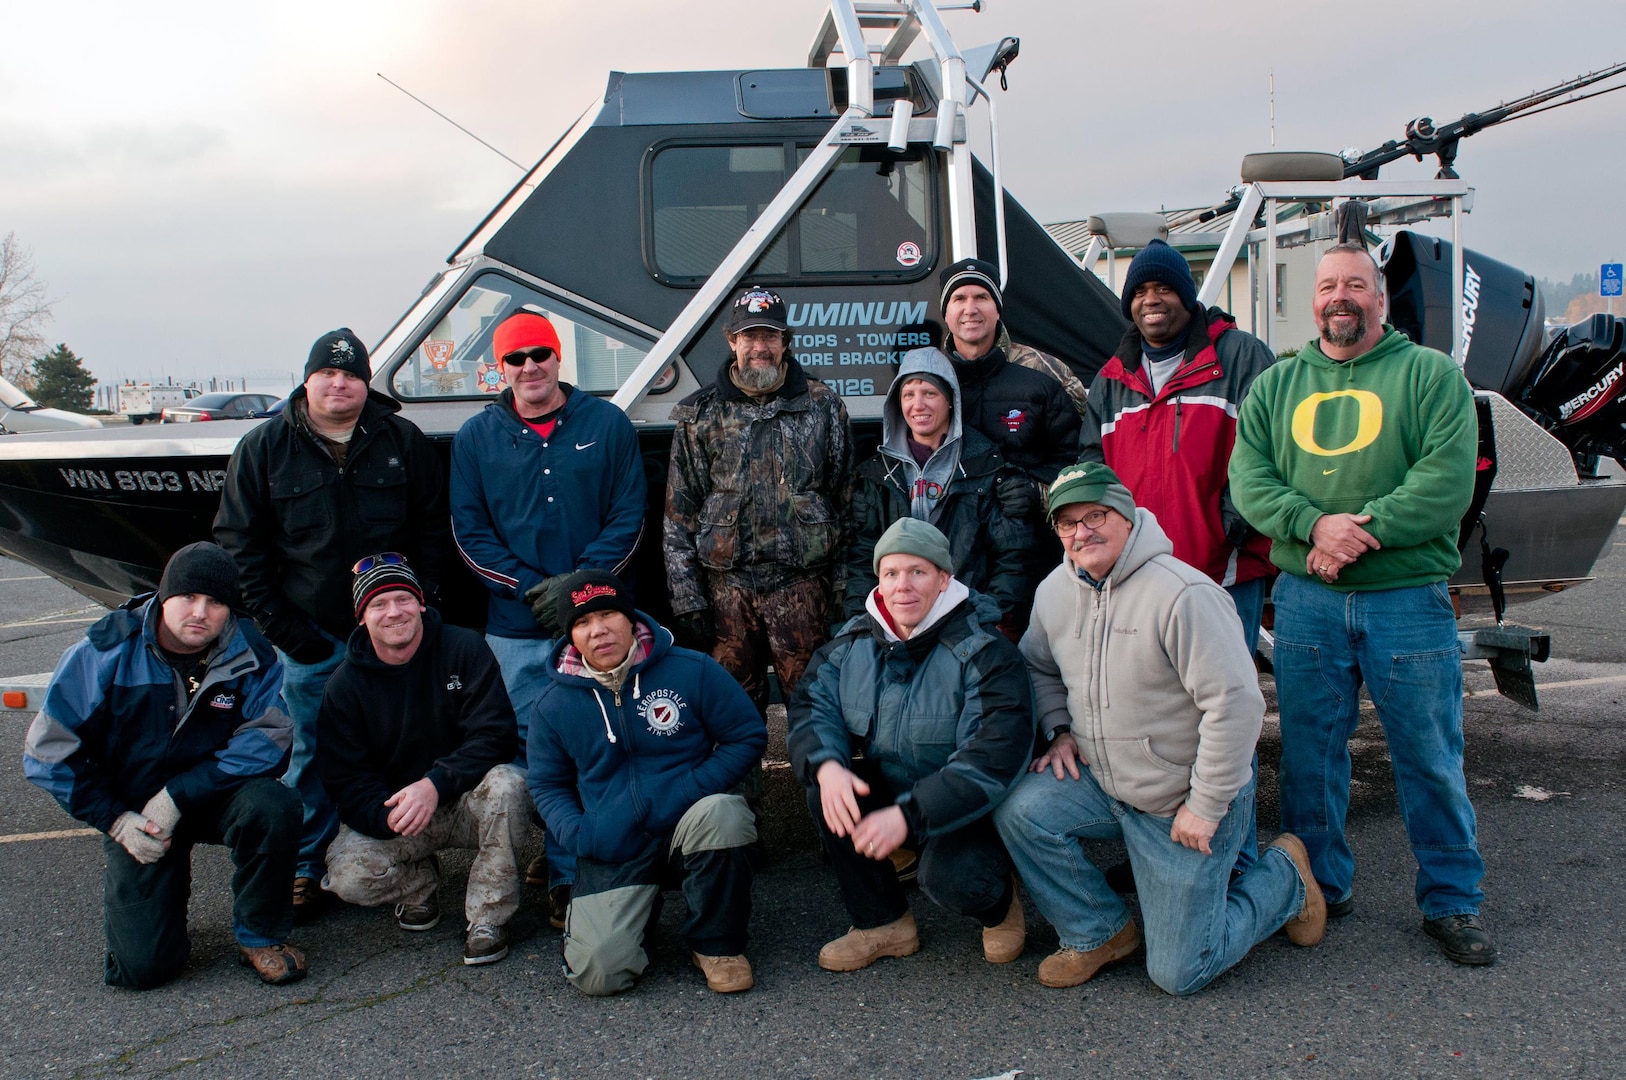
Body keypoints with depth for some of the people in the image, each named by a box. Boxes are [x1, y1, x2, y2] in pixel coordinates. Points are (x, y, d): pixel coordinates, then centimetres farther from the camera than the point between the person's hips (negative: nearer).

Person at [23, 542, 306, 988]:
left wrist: (178, 797, -24)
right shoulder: (106, 652, -14)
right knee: (144, 966, -12)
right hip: (133, 811, 0)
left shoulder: (250, 656, -13)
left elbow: (268, 739, -19)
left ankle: (260, 935, -9)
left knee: (274, 806, -35)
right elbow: (47, 751, -7)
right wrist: (115, 819, -11)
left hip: (216, 796, 1)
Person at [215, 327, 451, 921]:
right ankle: (308, 867, 20)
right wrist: (278, 622, -5)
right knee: (314, 752, 7)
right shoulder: (264, 448, 0)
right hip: (310, 637, -1)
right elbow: (239, 540, 1)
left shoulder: (403, 441, 2)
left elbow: (434, 527, 6)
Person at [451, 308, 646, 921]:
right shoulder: (476, 438, 7)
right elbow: (469, 531, 3)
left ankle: (572, 860, 17)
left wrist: (582, 582, -12)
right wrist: (533, 588, -10)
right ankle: (566, 873, 16)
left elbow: (628, 515, 1)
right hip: (515, 627, 1)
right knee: (533, 750, 3)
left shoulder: (607, 425, 5)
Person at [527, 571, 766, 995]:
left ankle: (717, 944, -10)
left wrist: (689, 792, -15)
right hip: (615, 850, 1)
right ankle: (638, 911, 20)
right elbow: (547, 784, 14)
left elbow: (749, 737, -1)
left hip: (691, 831, -1)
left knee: (724, 813, -37)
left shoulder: (692, 671, -5)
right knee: (597, 973, -19)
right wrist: (577, 833, -7)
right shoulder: (554, 705, 3)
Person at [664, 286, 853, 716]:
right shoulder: (700, 416, 6)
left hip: (803, 587, -1)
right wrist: (687, 601, 2)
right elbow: (679, 516, 7)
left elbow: (847, 502, 7)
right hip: (727, 587, 1)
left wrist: (845, 587, 3)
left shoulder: (823, 406, 6)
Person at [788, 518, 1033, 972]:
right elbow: (811, 706, -5)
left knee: (953, 880, -33)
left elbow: (993, 759, -28)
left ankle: (999, 906, 8)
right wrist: (826, 766, -28)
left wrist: (909, 815, -35)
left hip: (969, 812, -5)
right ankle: (883, 923, -3)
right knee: (822, 787, -20)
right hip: (885, 794, 5)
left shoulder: (984, 653, -20)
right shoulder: (854, 642, -2)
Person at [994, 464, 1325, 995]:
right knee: (1019, 811, -20)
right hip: (1103, 783, 6)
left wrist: (1205, 809, -21)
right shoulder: (1054, 592, -2)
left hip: (1184, 800, -6)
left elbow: (1237, 703, -25)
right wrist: (1060, 730, 1)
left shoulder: (1183, 594, -25)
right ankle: (1101, 933, 4)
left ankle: (1285, 877, 25)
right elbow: (1038, 666, 18)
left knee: (1178, 973, -1)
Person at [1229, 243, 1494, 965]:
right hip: (1306, 600, 3)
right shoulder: (1275, 386, 13)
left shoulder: (1431, 375, 3)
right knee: (1308, 751, 9)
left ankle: (1453, 901, 19)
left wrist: (1365, 527, -20)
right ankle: (1320, 887, 25)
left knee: (1430, 755, 3)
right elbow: (1248, 477, 0)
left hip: (1408, 600, -2)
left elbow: (1448, 478, -9)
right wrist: (1316, 523, -17)